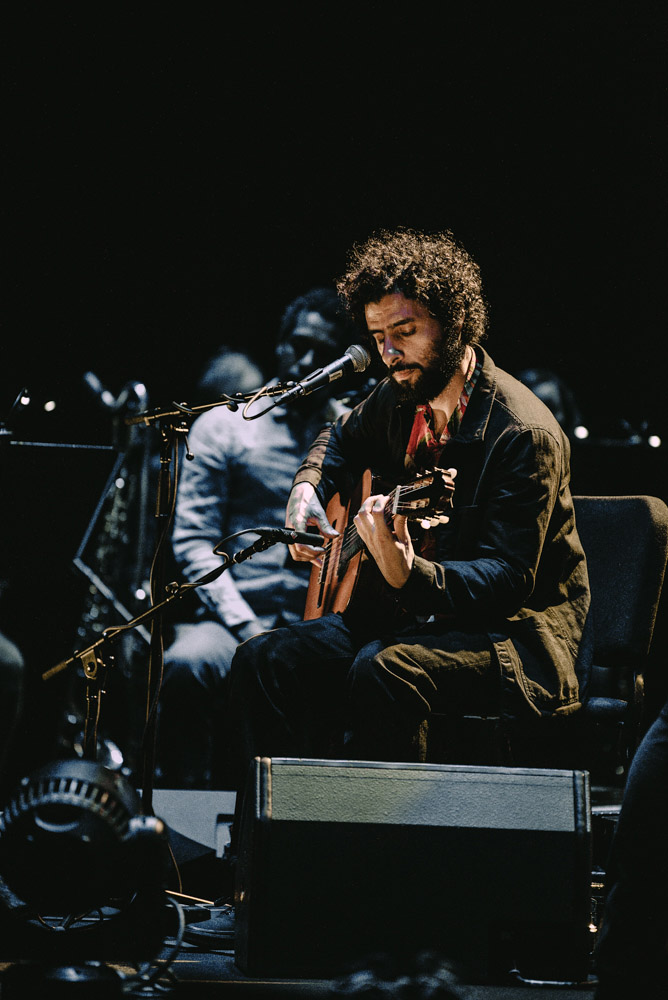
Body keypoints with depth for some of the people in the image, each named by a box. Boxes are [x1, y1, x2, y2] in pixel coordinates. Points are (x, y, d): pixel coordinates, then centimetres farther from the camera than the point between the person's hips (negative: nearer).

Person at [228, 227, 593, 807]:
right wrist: (308, 488, 10)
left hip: (520, 636, -8)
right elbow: (344, 437, 32)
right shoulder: (401, 399, 6)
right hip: (409, 620, 8)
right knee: (263, 661, -8)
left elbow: (508, 581, -25)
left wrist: (410, 575, -42)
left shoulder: (524, 433, -19)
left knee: (385, 670, -37)